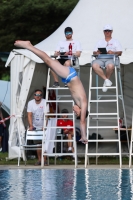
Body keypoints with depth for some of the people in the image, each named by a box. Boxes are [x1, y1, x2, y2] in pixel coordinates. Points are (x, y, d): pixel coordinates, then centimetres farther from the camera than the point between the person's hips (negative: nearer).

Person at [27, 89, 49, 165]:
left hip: (43, 127, -2)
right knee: (37, 144, 3)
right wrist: (31, 126, -21)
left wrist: (44, 126, -30)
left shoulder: (45, 103, -13)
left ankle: (44, 160, -4)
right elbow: (29, 115, -9)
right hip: (35, 127, 2)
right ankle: (39, 160, 10)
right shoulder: (30, 103, -5)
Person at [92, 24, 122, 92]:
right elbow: (94, 52, 19)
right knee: (94, 65, -35)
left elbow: (120, 52, 7)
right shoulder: (100, 42, 28)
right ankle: (106, 80, -26)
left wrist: (113, 52, -14)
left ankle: (105, 82, -18)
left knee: (110, 66, -41)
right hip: (100, 58, 2)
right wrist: (96, 53, -7)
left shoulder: (115, 41, 21)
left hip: (111, 58, -2)